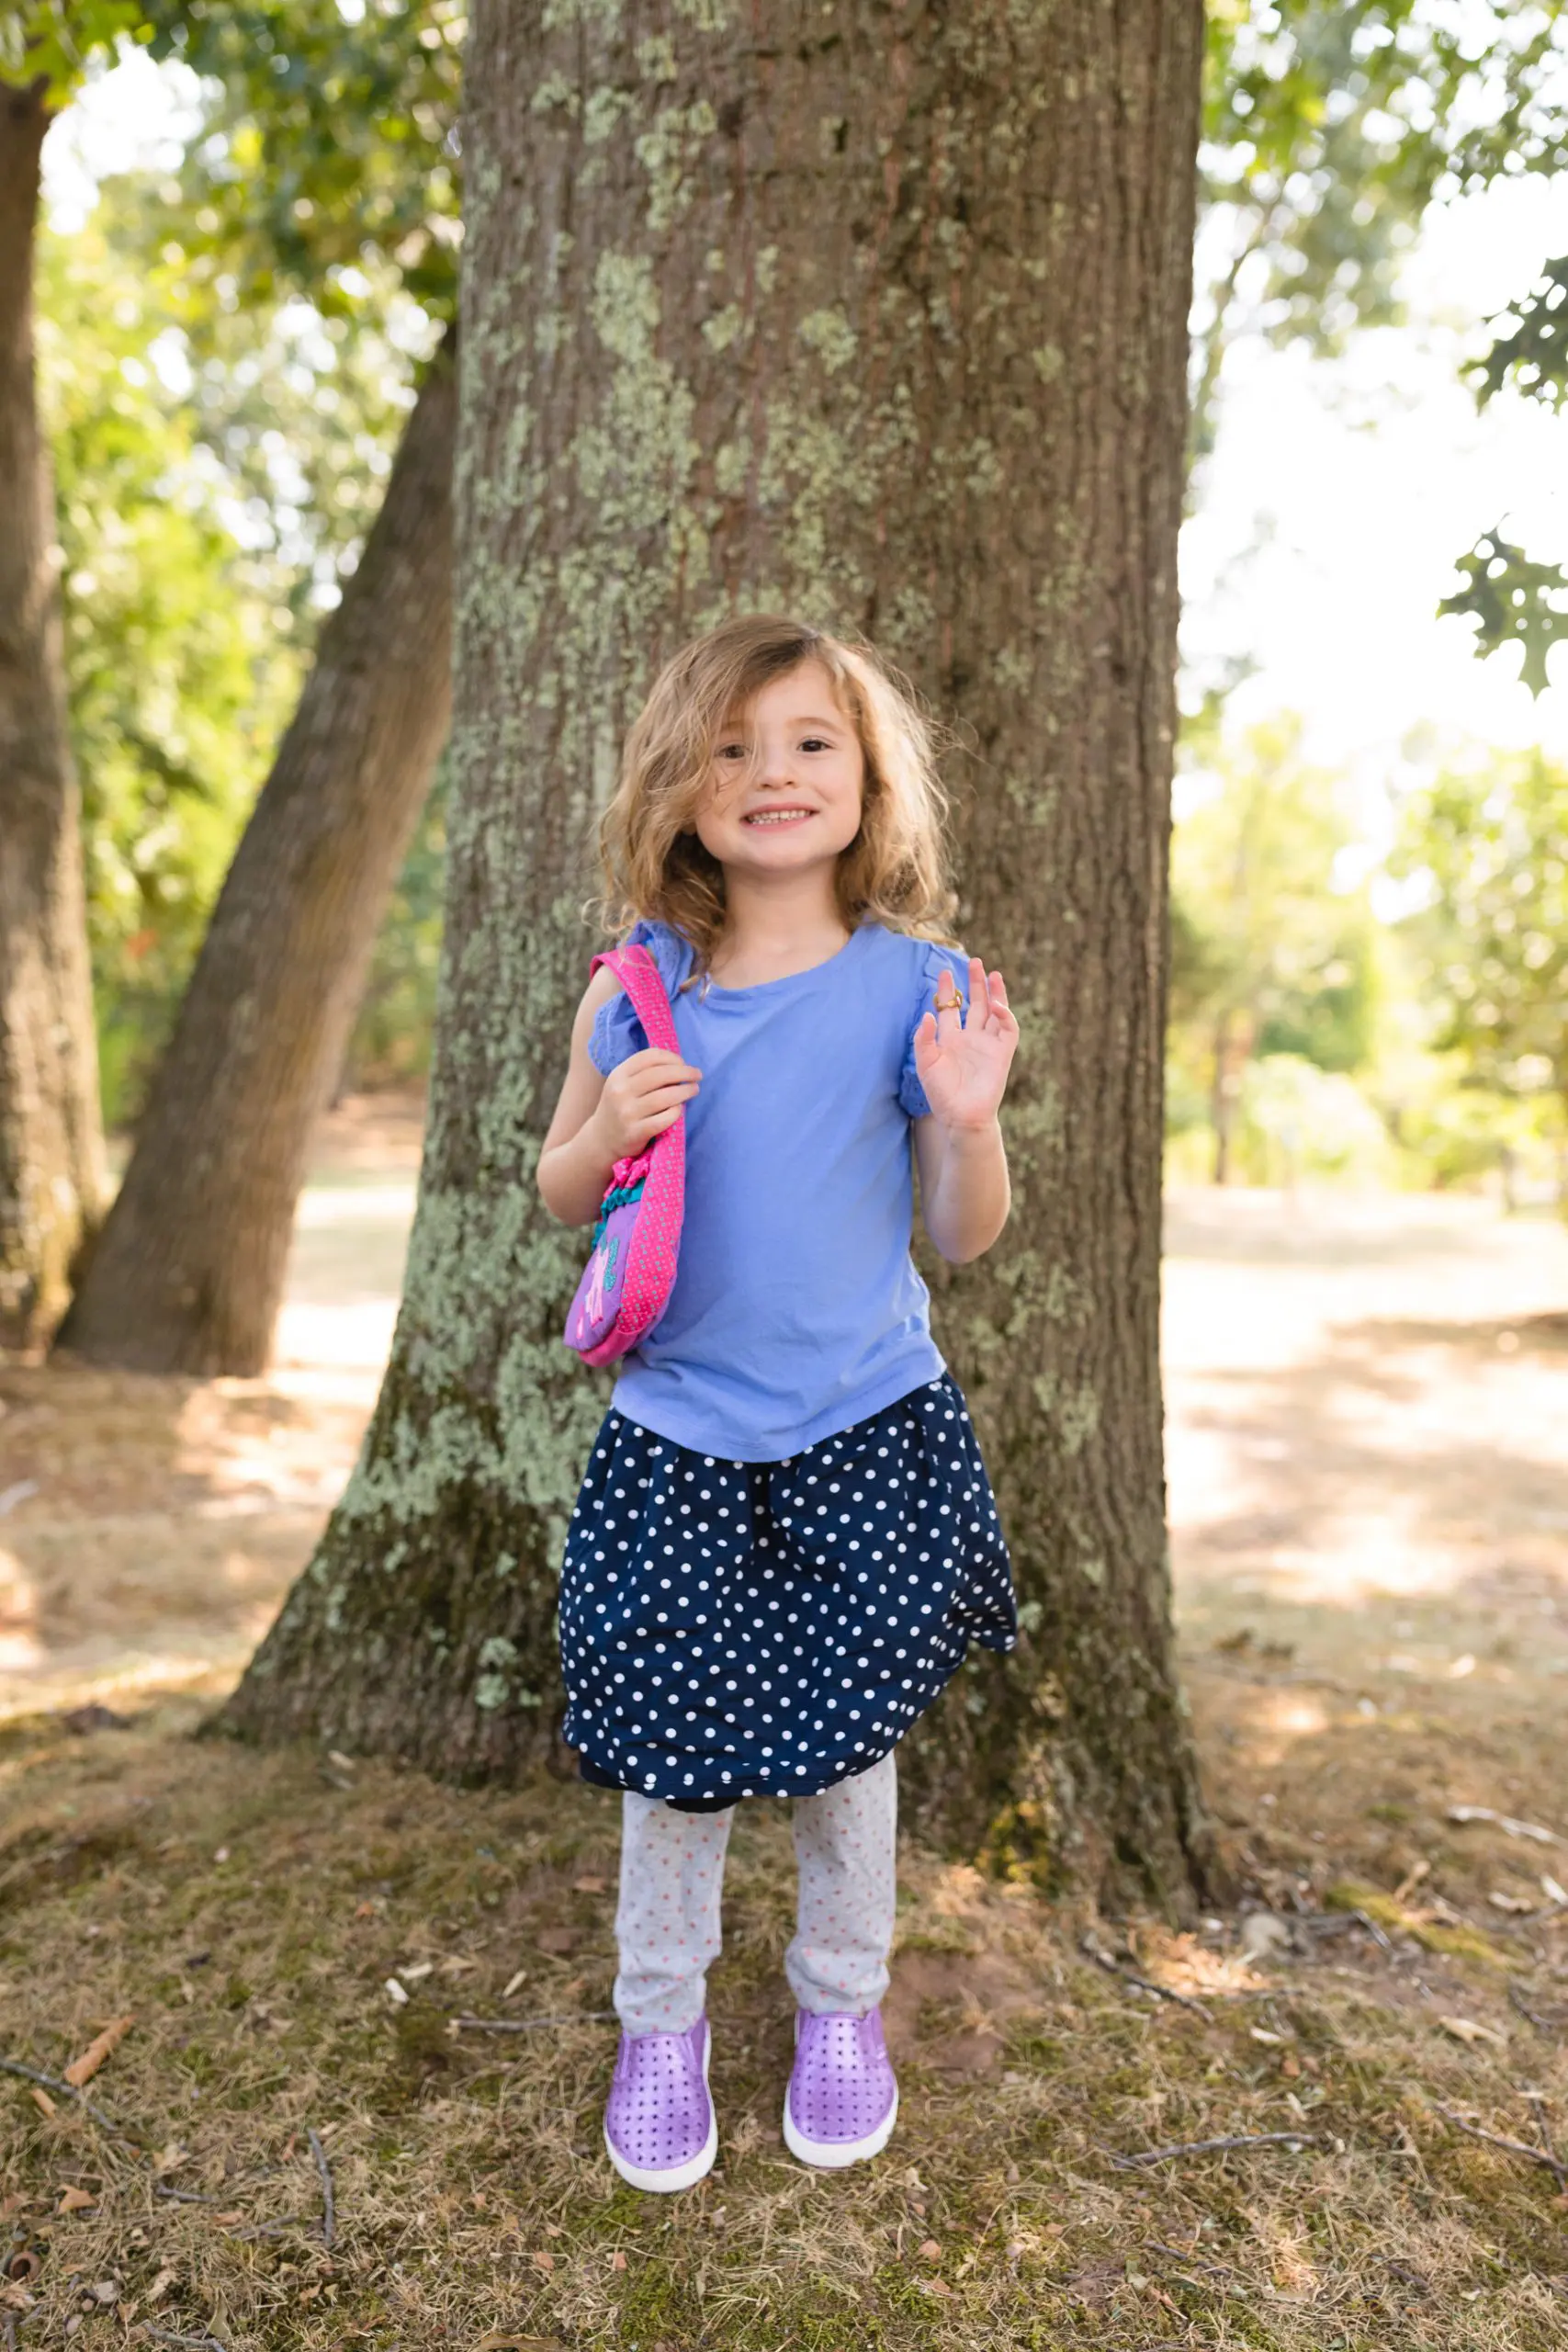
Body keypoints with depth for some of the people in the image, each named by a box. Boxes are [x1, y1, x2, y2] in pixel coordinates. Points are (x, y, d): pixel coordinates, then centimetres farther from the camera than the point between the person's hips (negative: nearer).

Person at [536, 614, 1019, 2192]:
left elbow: (963, 1236, -1)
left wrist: (969, 1116, -20)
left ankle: (842, 2003, 40)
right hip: (676, 1436, 1)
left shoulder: (914, 987, -6)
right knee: (673, 1747, 9)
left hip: (868, 1433, 0)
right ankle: (660, 2020, 36)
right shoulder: (637, 989, -3)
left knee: (844, 1737, 12)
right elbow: (559, 1194, 7)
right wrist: (609, 1127, -14)